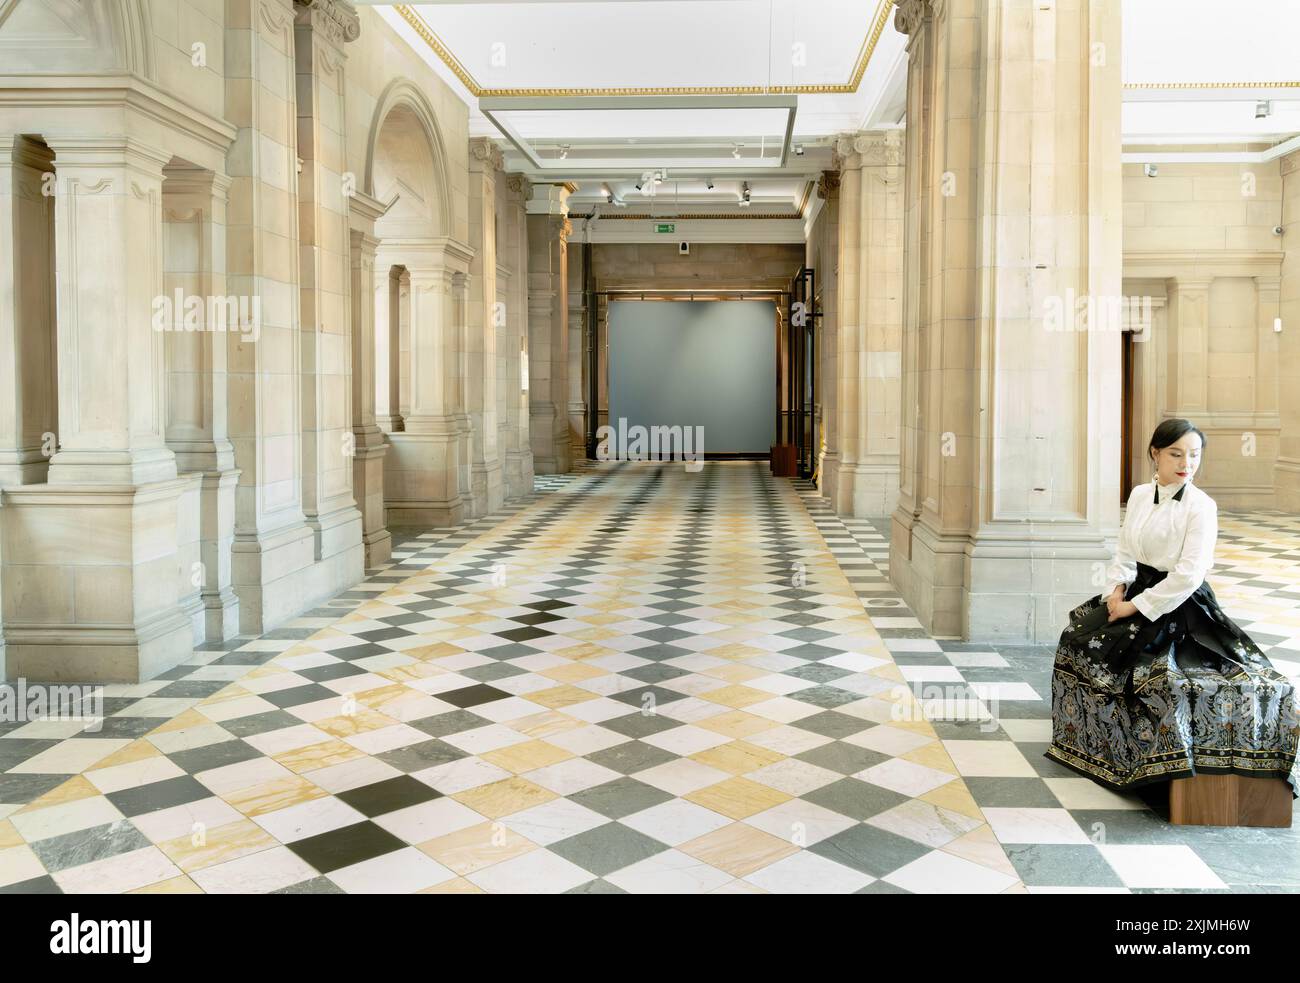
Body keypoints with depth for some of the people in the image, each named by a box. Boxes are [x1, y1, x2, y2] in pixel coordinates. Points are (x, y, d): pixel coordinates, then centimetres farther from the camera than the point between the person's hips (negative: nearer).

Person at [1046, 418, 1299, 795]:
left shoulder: (1201, 506, -15)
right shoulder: (1140, 495, 4)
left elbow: (1188, 575, -21)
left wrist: (1136, 607, -18)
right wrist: (1116, 588, -10)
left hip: (1179, 604, -7)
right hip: (1139, 590, 7)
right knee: (1079, 635, 6)